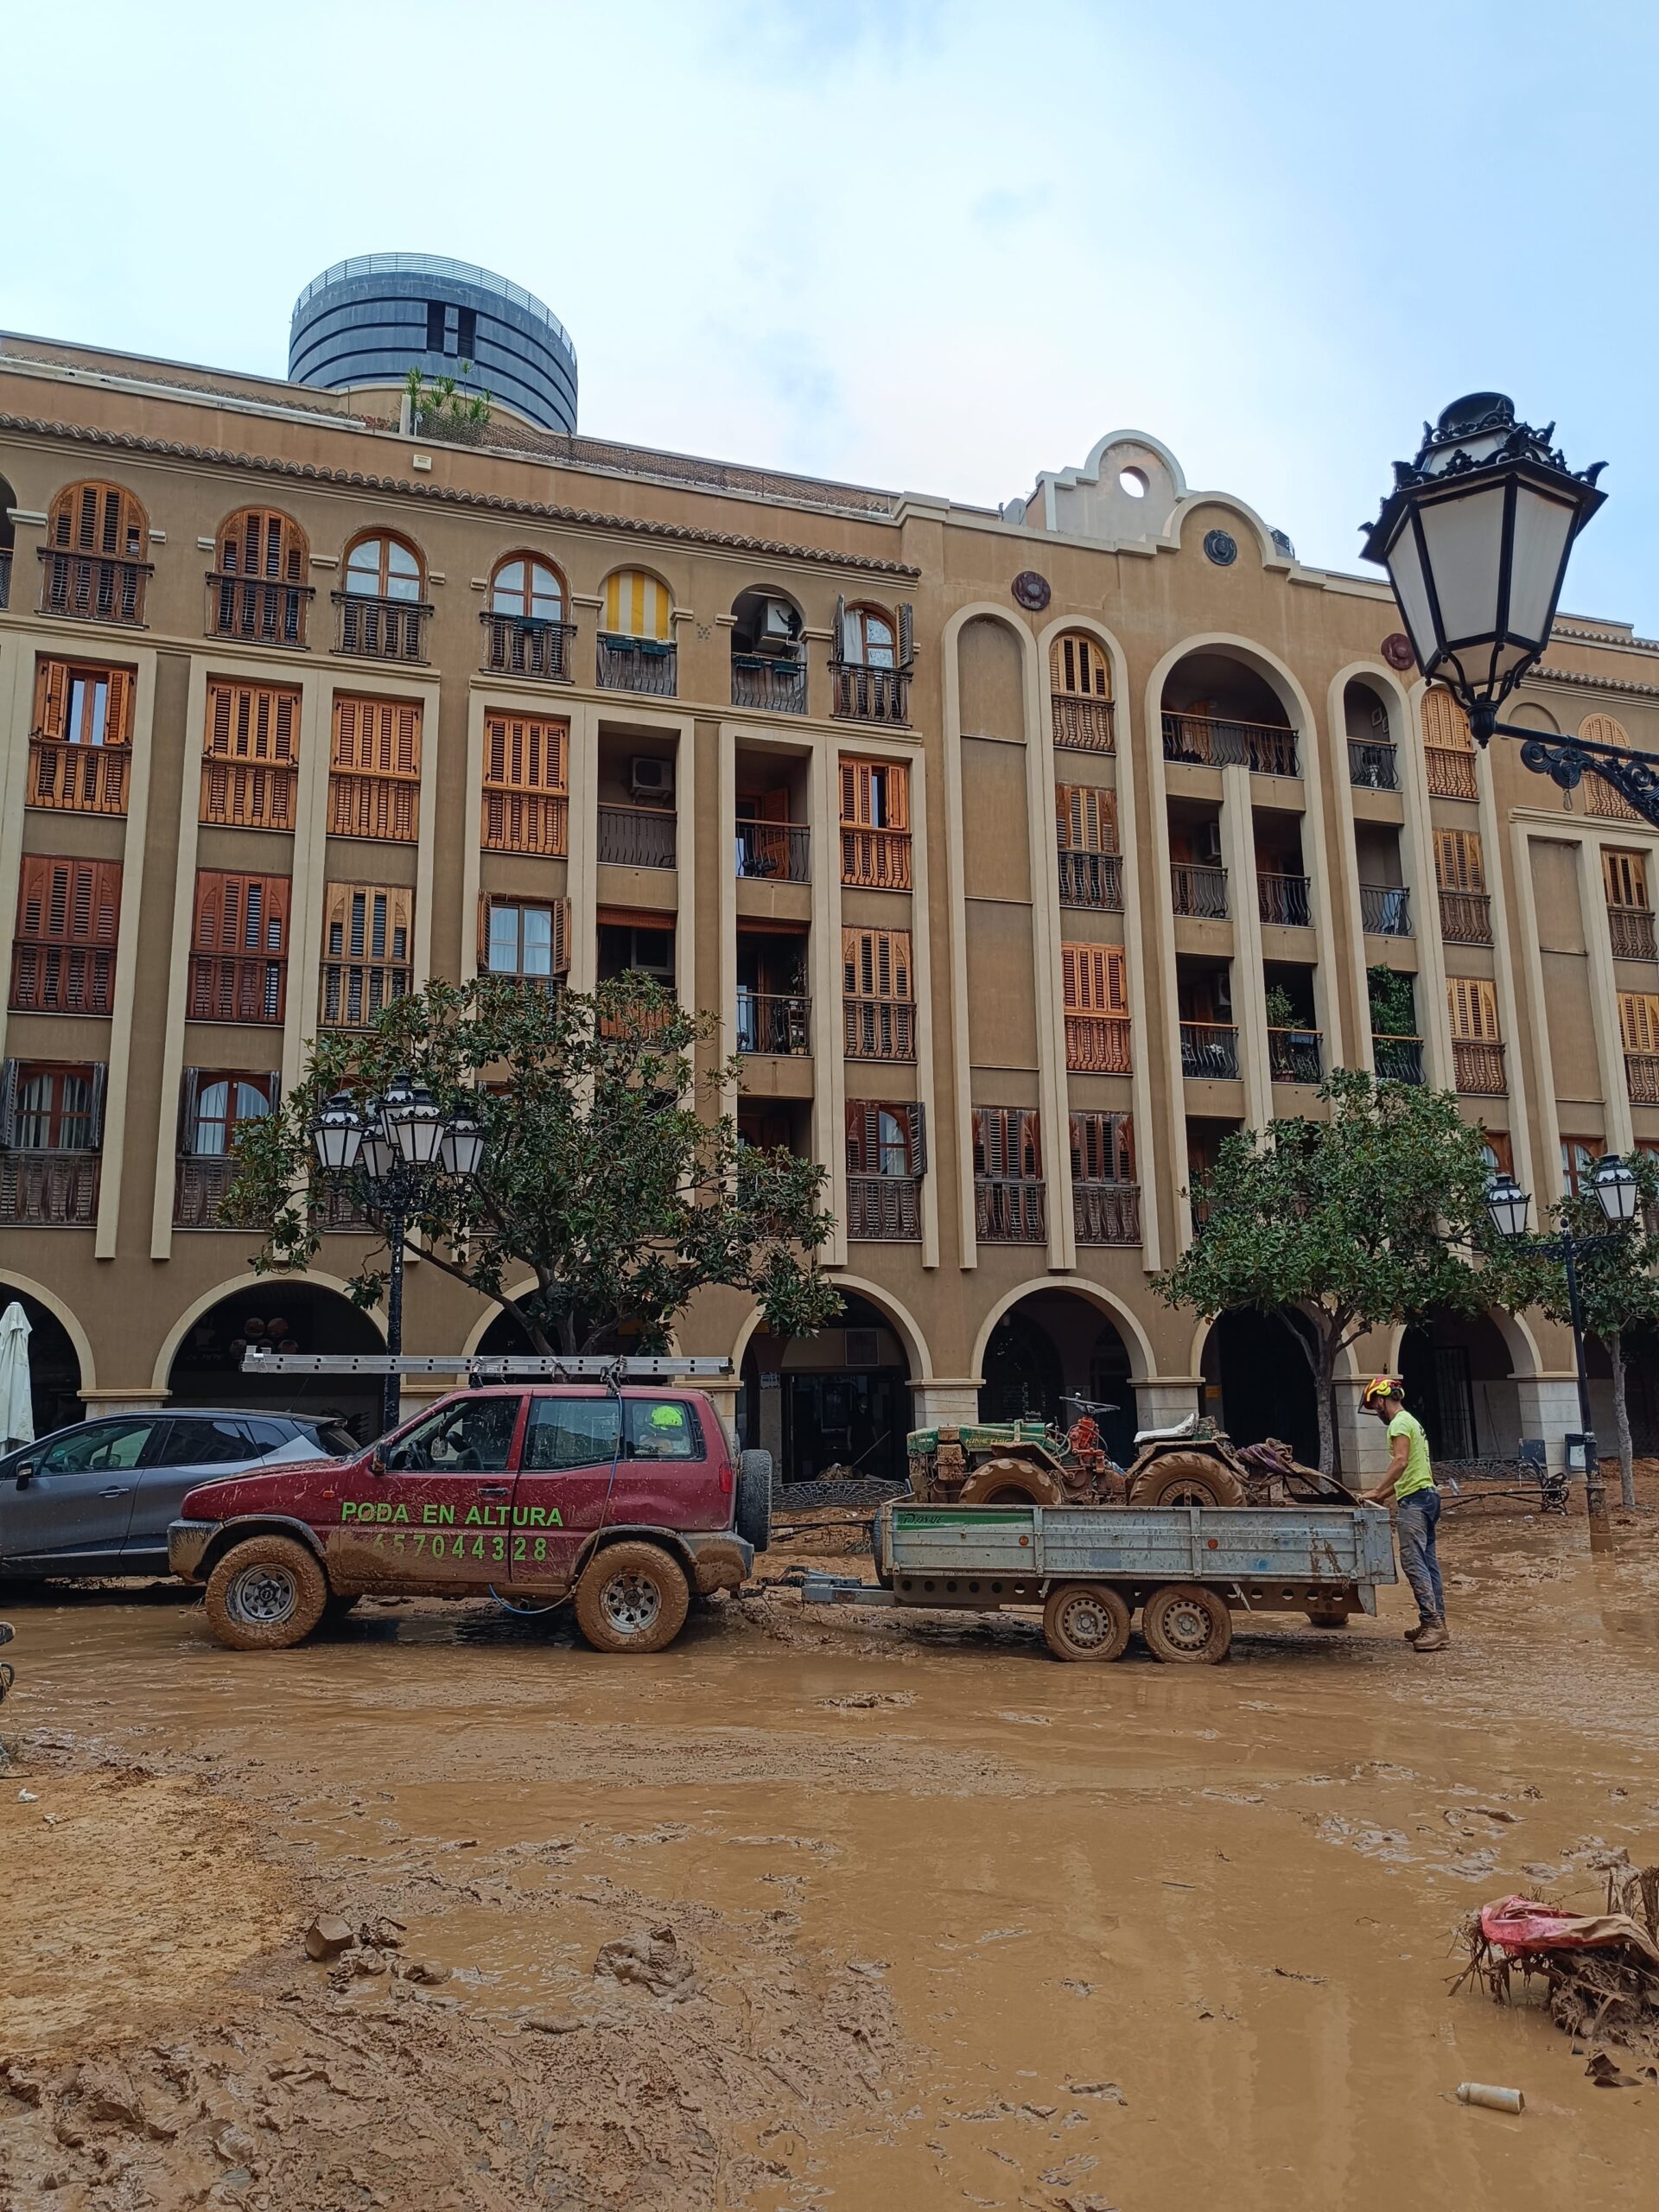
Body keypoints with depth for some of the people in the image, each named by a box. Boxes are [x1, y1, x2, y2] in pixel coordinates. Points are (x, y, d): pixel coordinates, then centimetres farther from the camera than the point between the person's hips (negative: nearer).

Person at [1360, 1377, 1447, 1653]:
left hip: (1414, 1499, -11)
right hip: (1426, 1495, 11)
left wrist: (1377, 1492, -23)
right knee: (1427, 1562, 10)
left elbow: (1401, 1461, -23)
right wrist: (1385, 1495, 22)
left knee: (1413, 1562, -13)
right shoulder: (1411, 1421, 23)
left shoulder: (1400, 1423, -9)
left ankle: (1433, 1623, -17)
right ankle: (1435, 1623, 13)